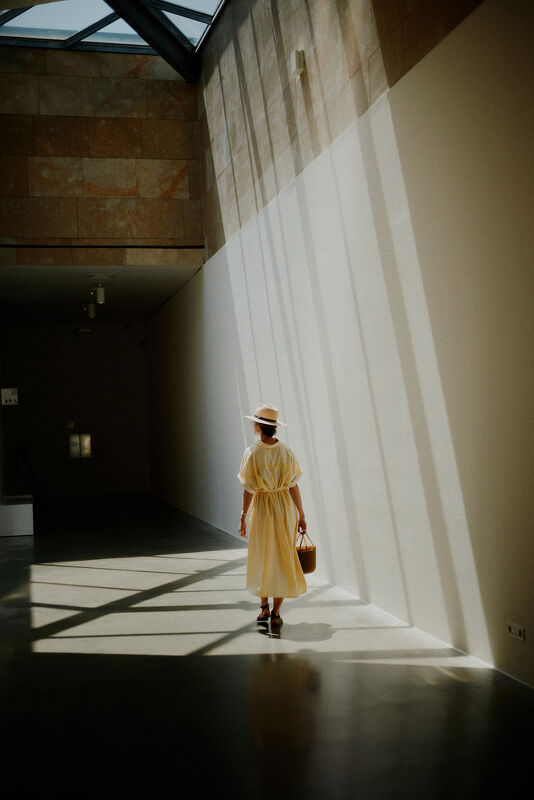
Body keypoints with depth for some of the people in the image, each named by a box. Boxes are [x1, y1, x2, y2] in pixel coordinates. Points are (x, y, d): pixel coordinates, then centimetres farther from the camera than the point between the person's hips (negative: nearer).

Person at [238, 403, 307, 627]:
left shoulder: (252, 453, -12)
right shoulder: (287, 451, -5)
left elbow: (248, 490, -11)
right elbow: (294, 486, -3)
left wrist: (243, 516, -1)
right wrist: (301, 515, 6)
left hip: (261, 508, -2)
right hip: (285, 507, 2)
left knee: (261, 558, 15)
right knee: (282, 558, 10)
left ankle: (264, 607, 22)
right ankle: (276, 612, 12)